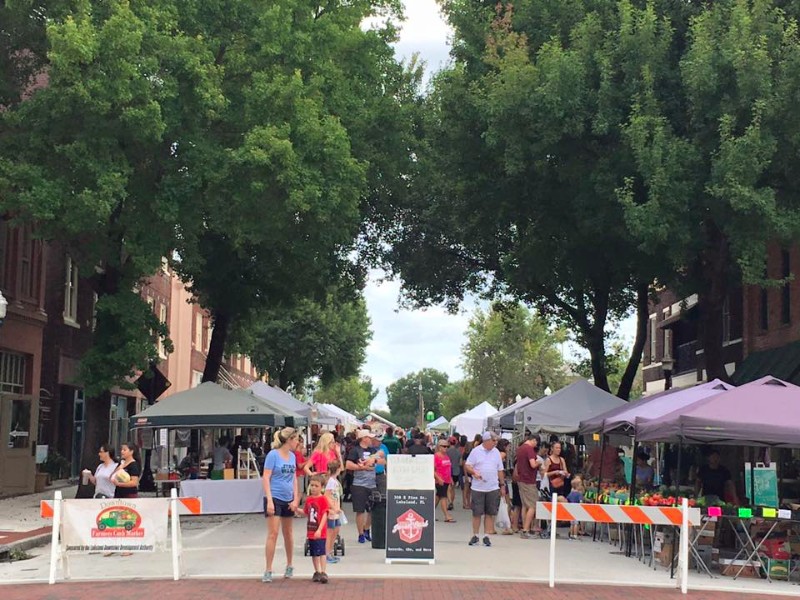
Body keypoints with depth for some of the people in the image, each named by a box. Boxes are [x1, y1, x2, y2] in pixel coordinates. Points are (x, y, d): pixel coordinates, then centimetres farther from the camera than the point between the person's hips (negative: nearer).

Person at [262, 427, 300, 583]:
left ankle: (289, 566, 30)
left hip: (288, 500, 6)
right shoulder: (273, 455, -11)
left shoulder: (292, 456, 8)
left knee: (288, 533, 16)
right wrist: (269, 501, -18)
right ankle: (268, 571, -4)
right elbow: (265, 478, -12)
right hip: (275, 498, -6)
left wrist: (295, 499, 3)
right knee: (273, 534, -9)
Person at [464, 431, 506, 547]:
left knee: (490, 513, 2)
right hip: (478, 488, -3)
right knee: (477, 513, 1)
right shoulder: (476, 451, -2)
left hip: (493, 488, 3)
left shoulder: (496, 452, 9)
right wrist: (474, 472, -20)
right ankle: (475, 536, 13)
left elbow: (500, 470, 15)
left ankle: (486, 536, 9)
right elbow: (467, 466, -1)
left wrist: (502, 485, 13)